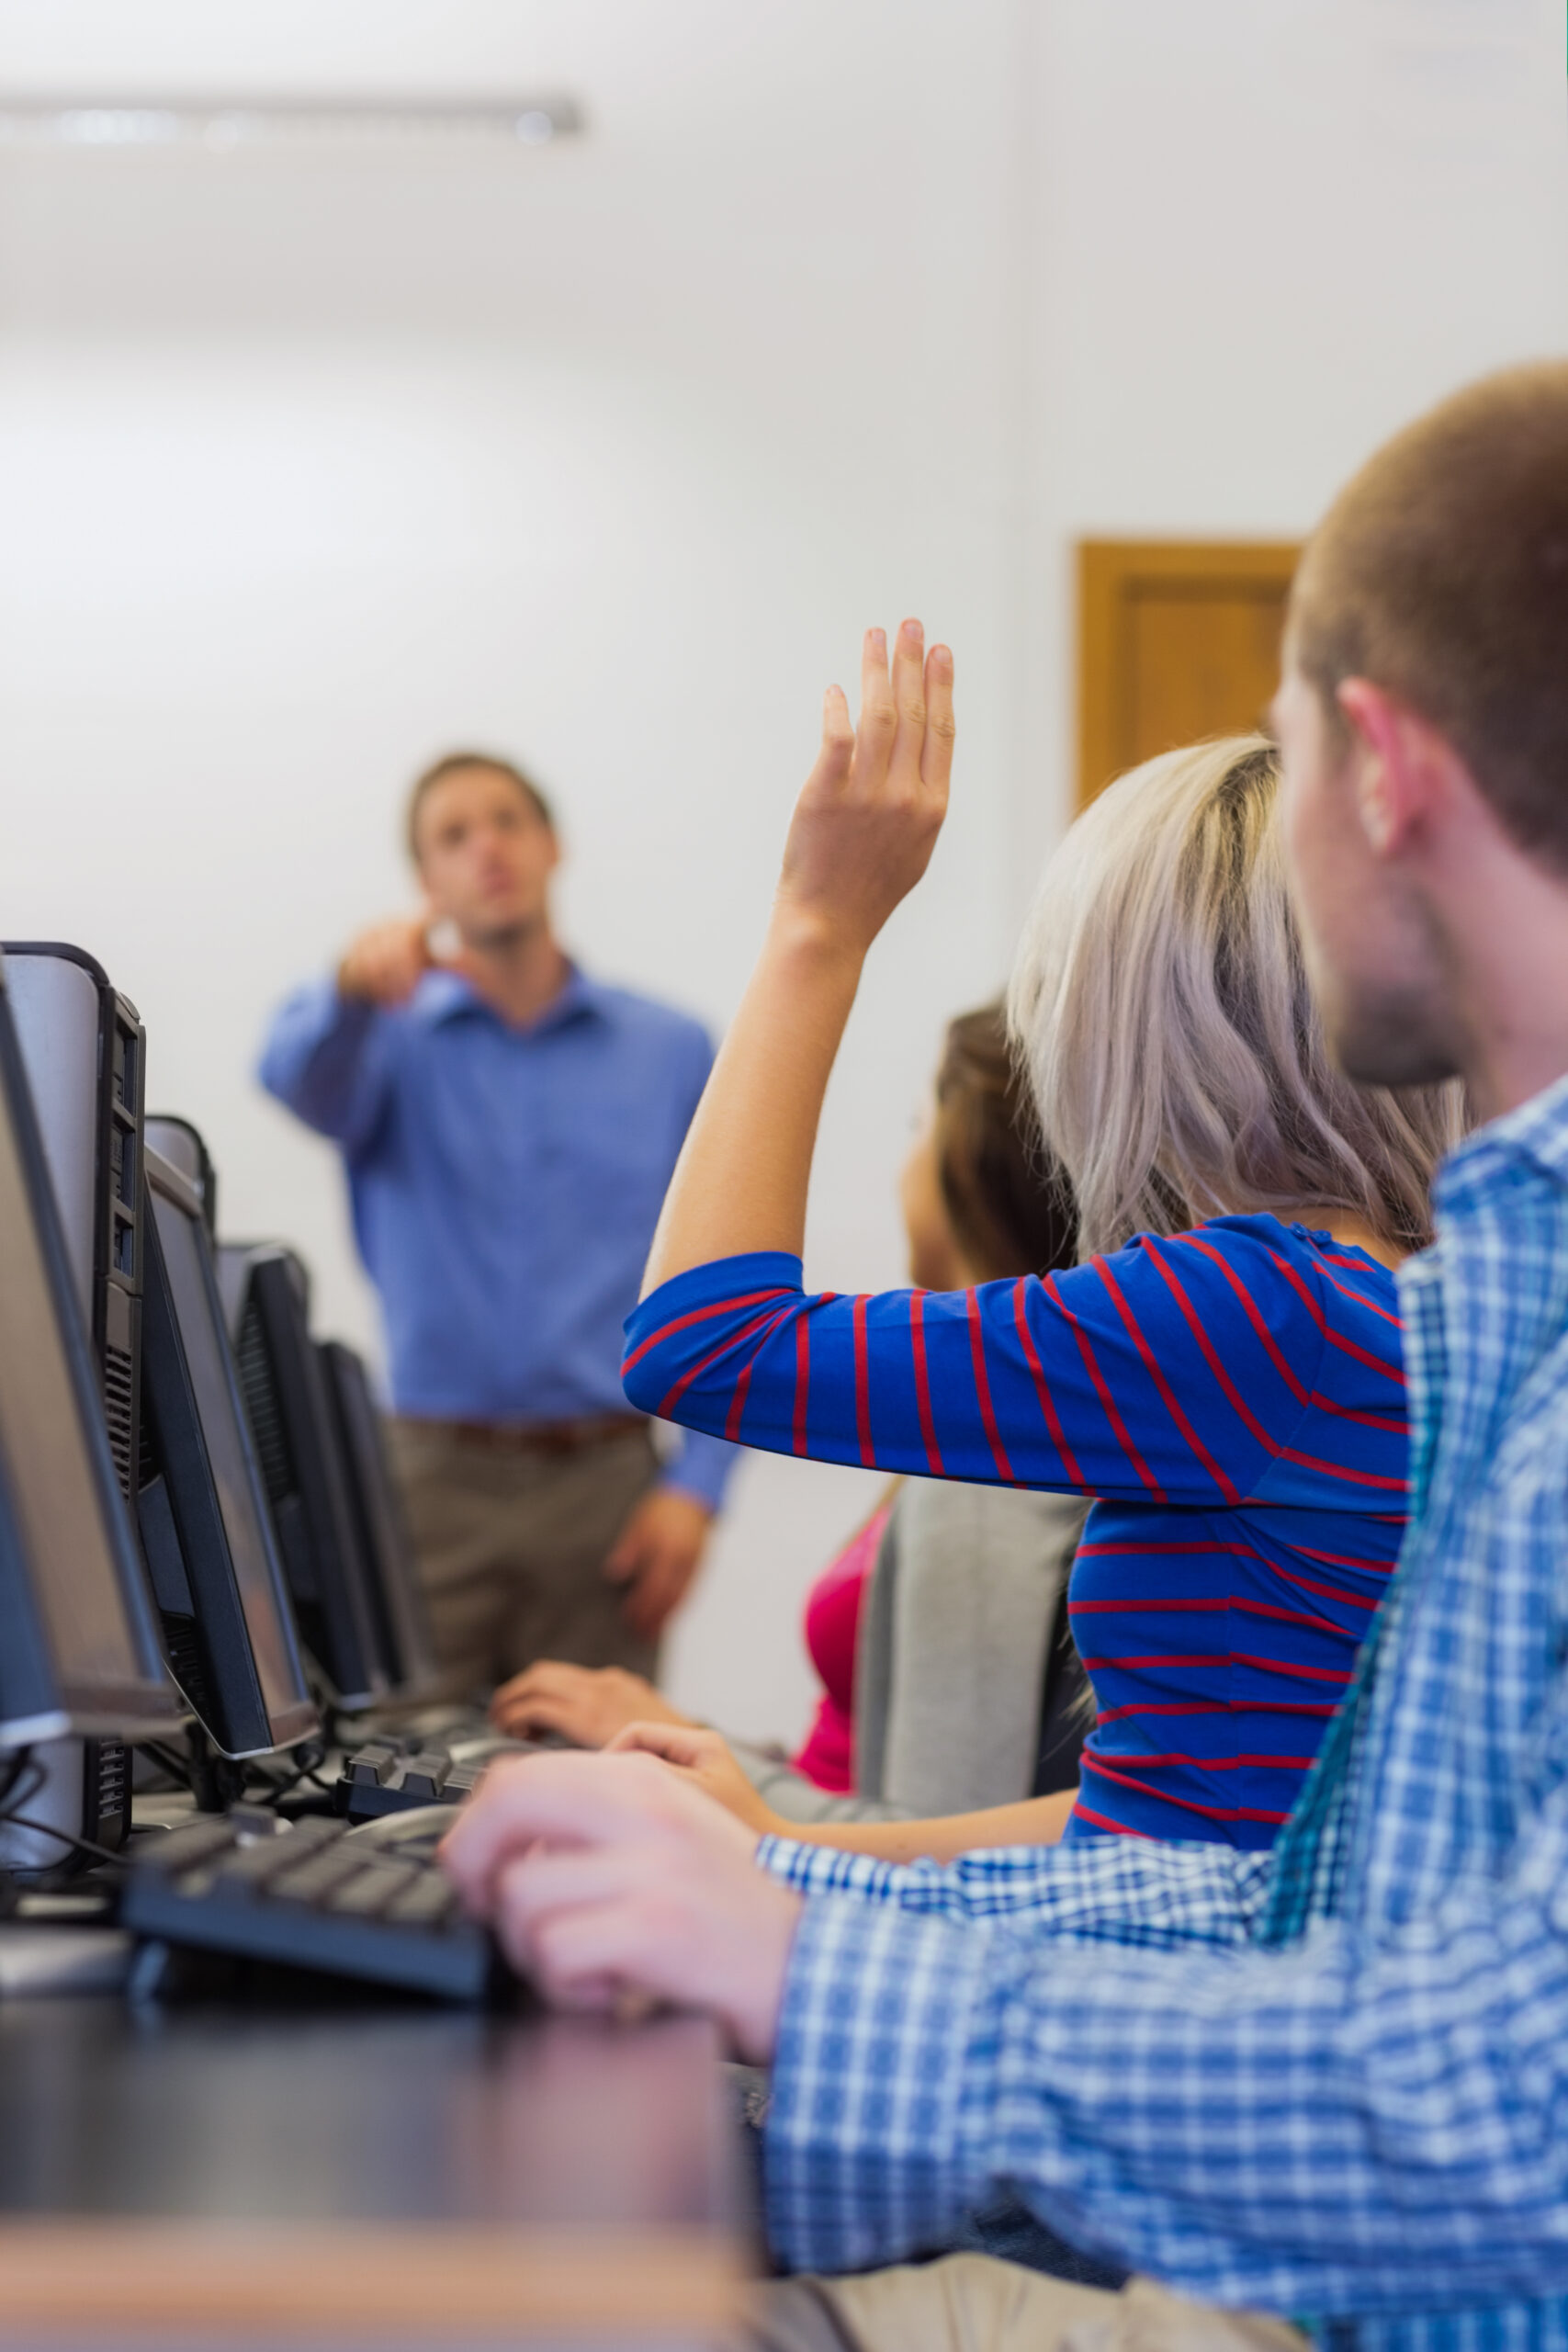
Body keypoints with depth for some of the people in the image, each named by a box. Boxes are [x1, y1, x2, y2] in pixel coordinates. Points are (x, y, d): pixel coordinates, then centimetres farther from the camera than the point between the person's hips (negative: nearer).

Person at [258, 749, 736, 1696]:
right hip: (433, 1479, 0)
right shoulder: (395, 1038, 8)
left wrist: (697, 1484, -4)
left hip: (605, 1481, 1)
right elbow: (302, 1077, -16)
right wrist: (353, 987, -39)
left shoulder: (672, 1052, 10)